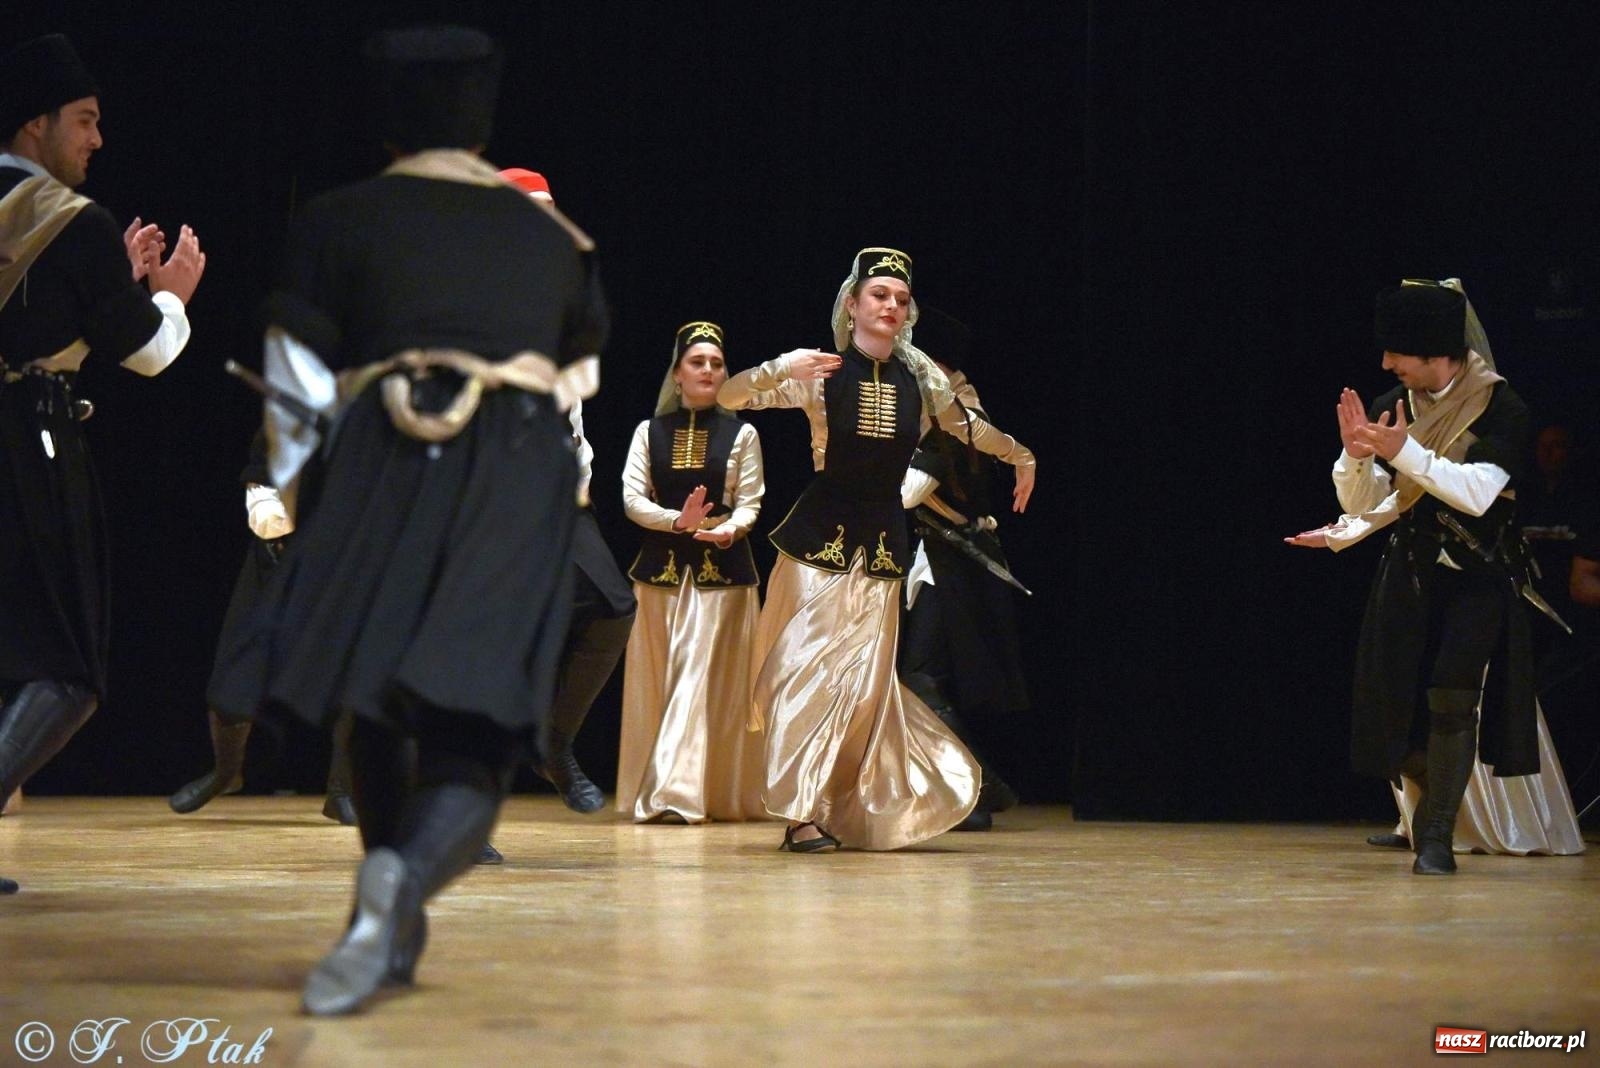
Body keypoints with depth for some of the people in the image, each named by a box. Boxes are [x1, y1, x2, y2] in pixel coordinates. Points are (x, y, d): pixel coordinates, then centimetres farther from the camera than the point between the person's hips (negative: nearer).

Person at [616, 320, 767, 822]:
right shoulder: (650, 432, 9)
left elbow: (749, 502, 0)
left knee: (700, 676, -11)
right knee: (656, 680, 4)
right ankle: (656, 791, 10)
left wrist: (729, 528, -22)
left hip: (720, 567, -2)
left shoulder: (741, 434, 5)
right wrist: (678, 521, -17)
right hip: (660, 564, 2)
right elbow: (632, 497, 1)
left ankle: (676, 792, -16)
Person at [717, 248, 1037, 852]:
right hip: (820, 533, -3)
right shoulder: (820, 372, -3)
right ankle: (802, 812, -3)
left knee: (866, 676, 3)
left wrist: (1019, 456, 33)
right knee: (811, 667, -6)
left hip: (882, 542, 3)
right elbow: (728, 397, -9)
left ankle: (855, 808, 17)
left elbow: (965, 424, 26)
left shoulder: (919, 377, 6)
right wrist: (779, 371, -25)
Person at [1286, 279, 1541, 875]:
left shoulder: (1501, 410, -11)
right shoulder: (1390, 408, 1)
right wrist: (1356, 455, -17)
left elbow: (1477, 492, -24)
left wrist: (1405, 452, -29)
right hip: (1410, 573, 4)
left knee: (1451, 696, -18)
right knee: (1400, 700, 1)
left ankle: (1437, 837, -14)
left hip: (1479, 576, -4)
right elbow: (1359, 502, 3)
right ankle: (1429, 814, 26)